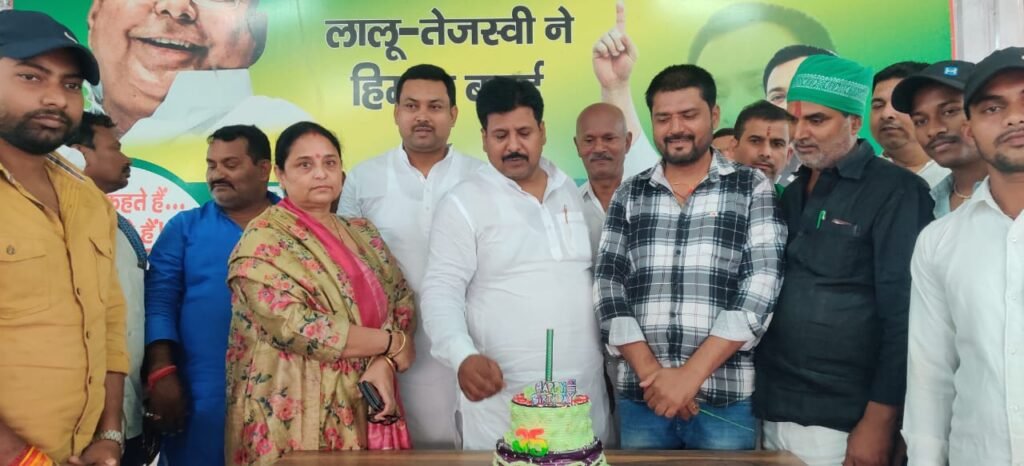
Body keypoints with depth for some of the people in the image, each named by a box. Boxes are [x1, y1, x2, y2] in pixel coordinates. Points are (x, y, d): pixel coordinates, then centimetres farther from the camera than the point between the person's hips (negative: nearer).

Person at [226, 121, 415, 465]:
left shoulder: (363, 234, 11)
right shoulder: (262, 243, -9)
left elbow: (402, 304, 7)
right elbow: (297, 328, -19)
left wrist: (384, 364, -12)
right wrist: (391, 344, -11)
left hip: (364, 411, 6)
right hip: (295, 417, -5)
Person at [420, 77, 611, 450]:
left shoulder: (575, 193, 10)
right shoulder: (462, 204, -4)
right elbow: (441, 293, -9)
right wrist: (463, 357, -25)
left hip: (584, 391, 5)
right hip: (501, 397, -4)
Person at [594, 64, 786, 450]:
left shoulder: (753, 190, 2)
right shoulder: (629, 196, 9)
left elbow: (760, 288, -7)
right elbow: (608, 287, 3)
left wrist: (691, 375, -13)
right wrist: (650, 373, -9)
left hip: (727, 398, -2)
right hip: (640, 396, 2)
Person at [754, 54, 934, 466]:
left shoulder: (896, 192, -8)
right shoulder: (792, 195, 11)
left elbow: (904, 316, -13)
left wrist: (879, 422, -16)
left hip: (841, 423, -6)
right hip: (773, 414, 6)